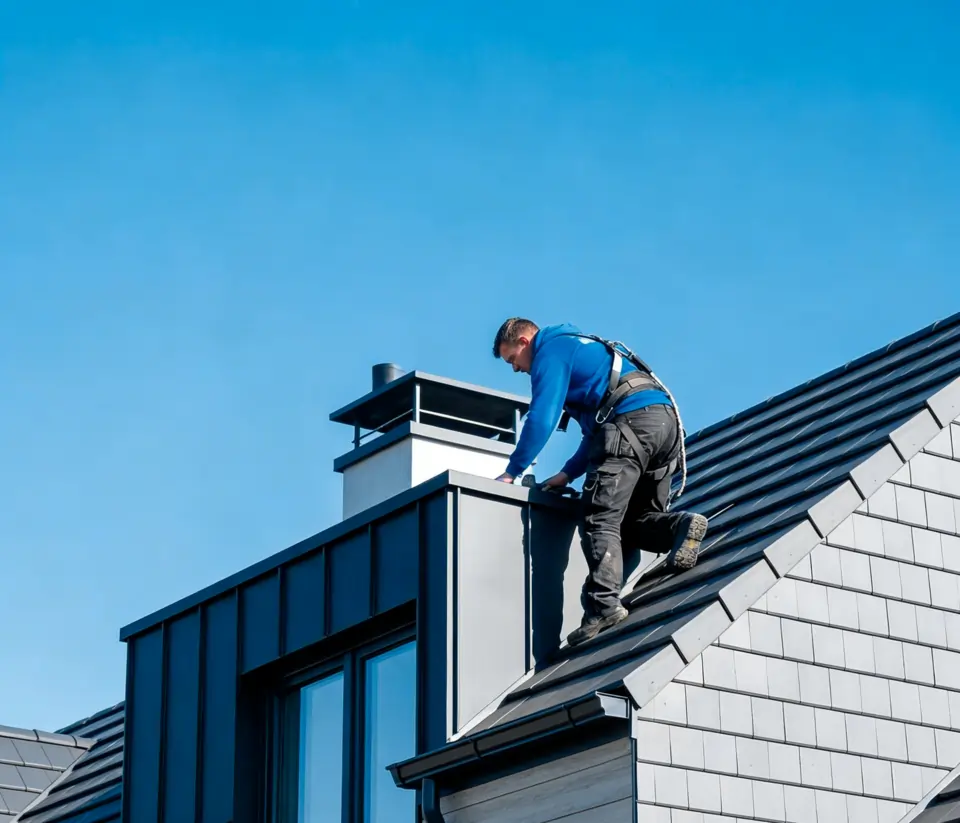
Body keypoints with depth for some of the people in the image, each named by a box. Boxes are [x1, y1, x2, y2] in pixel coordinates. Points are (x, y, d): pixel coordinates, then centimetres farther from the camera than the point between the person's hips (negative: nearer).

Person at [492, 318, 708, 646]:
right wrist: (569, 473, 26)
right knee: (636, 520, 15)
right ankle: (680, 525, -13)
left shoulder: (550, 349, 8)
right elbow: (597, 429, 35)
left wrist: (512, 471, 3)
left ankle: (604, 604, -28)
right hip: (666, 421, 9)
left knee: (600, 519, -13)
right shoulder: (580, 347, 36)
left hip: (632, 420, -9)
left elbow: (541, 418, -4)